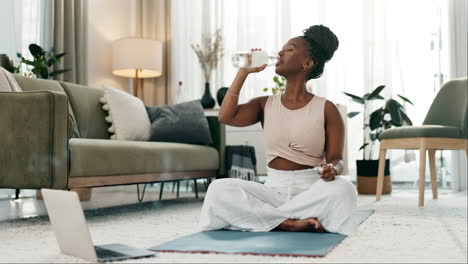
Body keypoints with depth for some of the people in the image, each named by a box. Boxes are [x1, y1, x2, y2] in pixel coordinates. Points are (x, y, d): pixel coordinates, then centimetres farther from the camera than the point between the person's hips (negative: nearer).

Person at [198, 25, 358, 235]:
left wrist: (332, 169, -26)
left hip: (311, 191, -2)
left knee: (341, 189, -35)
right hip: (273, 189, 2)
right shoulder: (265, 105, 9)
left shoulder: (326, 109, 1)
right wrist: (244, 71, 0)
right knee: (219, 189, -24)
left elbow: (336, 159, 0)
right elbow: (227, 117, -8)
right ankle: (290, 223, -27)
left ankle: (269, 217, -24)